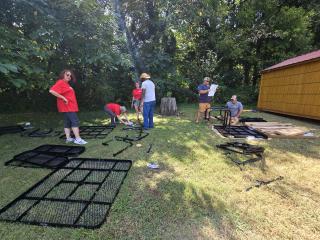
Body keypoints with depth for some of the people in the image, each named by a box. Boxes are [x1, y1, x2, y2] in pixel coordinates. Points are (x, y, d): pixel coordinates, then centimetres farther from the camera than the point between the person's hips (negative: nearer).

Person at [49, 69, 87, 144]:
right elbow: (51, 91, -22)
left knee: (68, 122, 9)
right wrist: (63, 98, -22)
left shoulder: (66, 84, 19)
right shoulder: (60, 82, -10)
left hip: (70, 106, 10)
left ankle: (68, 138, 15)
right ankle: (78, 139, -13)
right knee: (75, 121, -13)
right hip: (67, 107, -10)